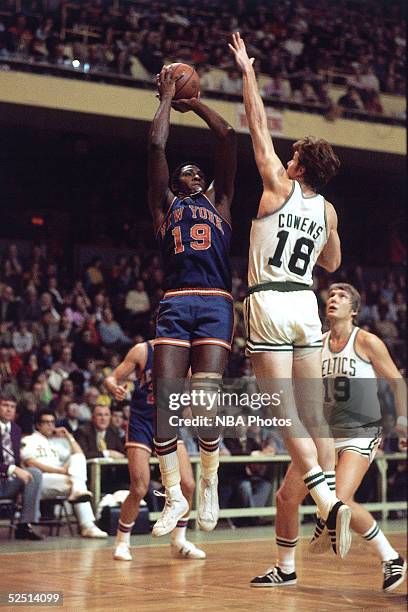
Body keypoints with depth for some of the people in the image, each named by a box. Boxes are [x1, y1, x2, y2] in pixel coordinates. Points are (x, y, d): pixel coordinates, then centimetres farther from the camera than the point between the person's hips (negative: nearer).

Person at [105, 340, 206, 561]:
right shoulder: (142, 351, -10)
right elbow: (112, 379, -9)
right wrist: (115, 389, -31)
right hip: (141, 423, -4)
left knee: (187, 485, -5)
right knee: (139, 489, -11)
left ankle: (178, 541, 13)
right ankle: (121, 542, 8)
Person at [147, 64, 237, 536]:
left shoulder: (218, 202, 25)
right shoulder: (166, 204, 22)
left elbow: (228, 139, 20)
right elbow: (156, 146, 13)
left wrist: (194, 103, 30)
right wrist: (167, 98, 24)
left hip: (216, 305, 0)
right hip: (175, 304, 0)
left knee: (205, 397, -13)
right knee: (164, 400, -10)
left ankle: (209, 482, 10)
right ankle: (174, 496, 2)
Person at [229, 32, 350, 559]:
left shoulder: (279, 188, -3)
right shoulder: (327, 211, 10)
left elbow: (259, 126, 3)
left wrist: (248, 74, 12)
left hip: (269, 303, -5)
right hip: (306, 304, 5)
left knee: (286, 414, -7)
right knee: (314, 411, 9)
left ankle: (327, 502, -20)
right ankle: (331, 504, 7)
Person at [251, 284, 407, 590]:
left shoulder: (367, 342, -7)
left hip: (361, 433, -6)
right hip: (325, 432, 6)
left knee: (340, 500, -25)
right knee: (286, 497, 2)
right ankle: (285, 569, 21)